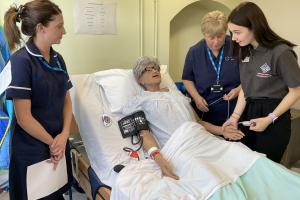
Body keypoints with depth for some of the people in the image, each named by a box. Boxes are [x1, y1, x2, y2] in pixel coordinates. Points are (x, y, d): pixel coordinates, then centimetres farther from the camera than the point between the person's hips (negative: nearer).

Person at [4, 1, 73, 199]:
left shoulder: (57, 59, 4)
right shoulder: (21, 61, -17)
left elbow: (66, 99, 6)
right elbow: (23, 117, -19)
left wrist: (64, 135, -8)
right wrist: (52, 142, -8)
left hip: (59, 143, 6)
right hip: (32, 149, -6)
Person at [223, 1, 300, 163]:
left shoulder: (281, 52, -17)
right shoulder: (245, 51, 4)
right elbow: (245, 88, 8)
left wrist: (270, 119, -13)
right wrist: (236, 116, -1)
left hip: (274, 116, -6)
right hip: (249, 113, 6)